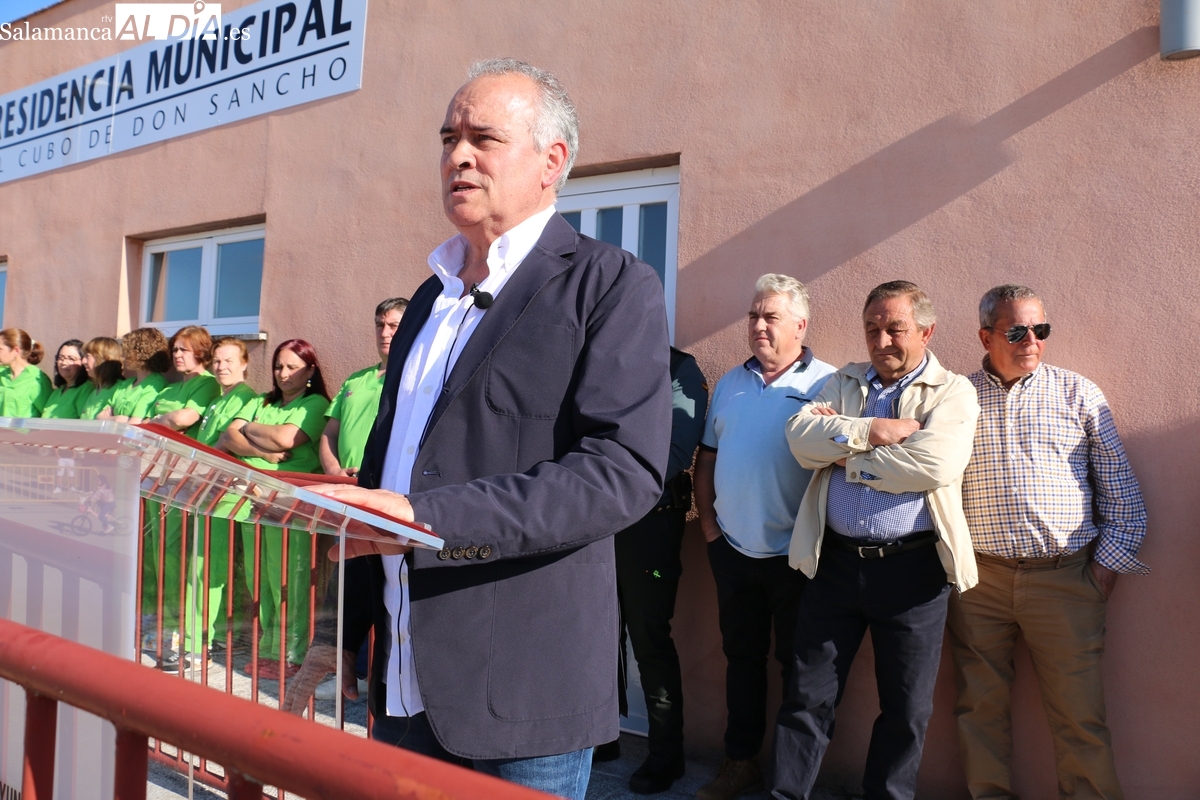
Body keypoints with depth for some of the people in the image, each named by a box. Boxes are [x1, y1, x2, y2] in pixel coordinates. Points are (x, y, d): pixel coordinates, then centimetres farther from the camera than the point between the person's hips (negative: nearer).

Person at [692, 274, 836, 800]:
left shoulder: (826, 384, -7)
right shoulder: (730, 384, 10)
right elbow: (707, 457, 13)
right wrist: (707, 519, 6)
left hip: (794, 554, -5)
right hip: (732, 550, 5)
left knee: (799, 665, 8)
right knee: (742, 659, 16)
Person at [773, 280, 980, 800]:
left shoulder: (952, 392, -1)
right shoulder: (844, 383, 11)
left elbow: (935, 464, -19)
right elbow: (801, 437, -5)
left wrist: (843, 453, -10)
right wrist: (874, 431, -15)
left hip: (911, 567, -2)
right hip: (836, 559, 3)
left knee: (907, 707, 12)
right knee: (808, 694, 9)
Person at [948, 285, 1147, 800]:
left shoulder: (1079, 394, 7)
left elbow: (1119, 486, 8)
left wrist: (1109, 560, 3)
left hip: (1065, 578, 0)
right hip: (977, 578, 1)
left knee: (1079, 711, 3)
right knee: (980, 705, 9)